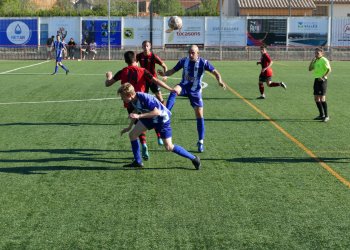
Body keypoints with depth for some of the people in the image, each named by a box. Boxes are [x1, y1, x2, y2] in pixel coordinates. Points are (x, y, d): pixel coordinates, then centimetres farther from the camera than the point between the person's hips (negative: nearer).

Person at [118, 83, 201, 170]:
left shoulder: (144, 98, -35)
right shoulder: (133, 100, -9)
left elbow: (157, 112, -36)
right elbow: (136, 111, 11)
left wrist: (139, 116, -38)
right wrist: (129, 127, 16)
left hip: (162, 118, -8)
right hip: (149, 117, 8)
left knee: (169, 147, -9)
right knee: (132, 134, -1)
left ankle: (193, 158, 4)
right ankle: (137, 162, 12)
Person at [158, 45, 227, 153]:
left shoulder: (203, 62, -11)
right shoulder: (184, 61, -6)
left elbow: (215, 72, -10)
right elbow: (173, 71, 0)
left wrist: (220, 81, -31)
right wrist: (164, 74, -21)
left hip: (195, 90, -1)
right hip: (184, 86, 1)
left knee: (199, 115, -2)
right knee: (174, 90, -36)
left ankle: (201, 142, 8)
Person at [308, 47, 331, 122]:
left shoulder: (324, 60, -10)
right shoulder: (316, 61, 15)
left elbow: (329, 69, -17)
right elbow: (310, 69, 15)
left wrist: (323, 77, -25)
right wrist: (312, 61, 3)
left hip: (322, 80, -9)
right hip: (316, 80, 9)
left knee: (322, 98, -12)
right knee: (316, 98, 9)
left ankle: (326, 116, -5)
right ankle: (322, 115, 19)